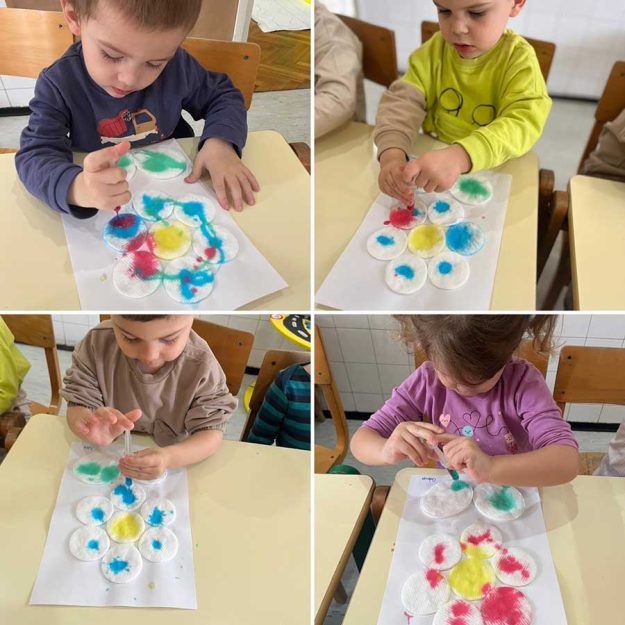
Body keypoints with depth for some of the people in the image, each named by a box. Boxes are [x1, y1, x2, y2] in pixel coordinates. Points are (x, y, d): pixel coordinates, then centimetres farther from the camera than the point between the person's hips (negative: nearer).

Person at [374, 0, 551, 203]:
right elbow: (402, 100, -12)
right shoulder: (433, 51, -3)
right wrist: (392, 154, -33)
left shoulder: (519, 59, -14)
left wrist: (458, 157, -46)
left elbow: (523, 123, -28)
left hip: (495, 174, -2)